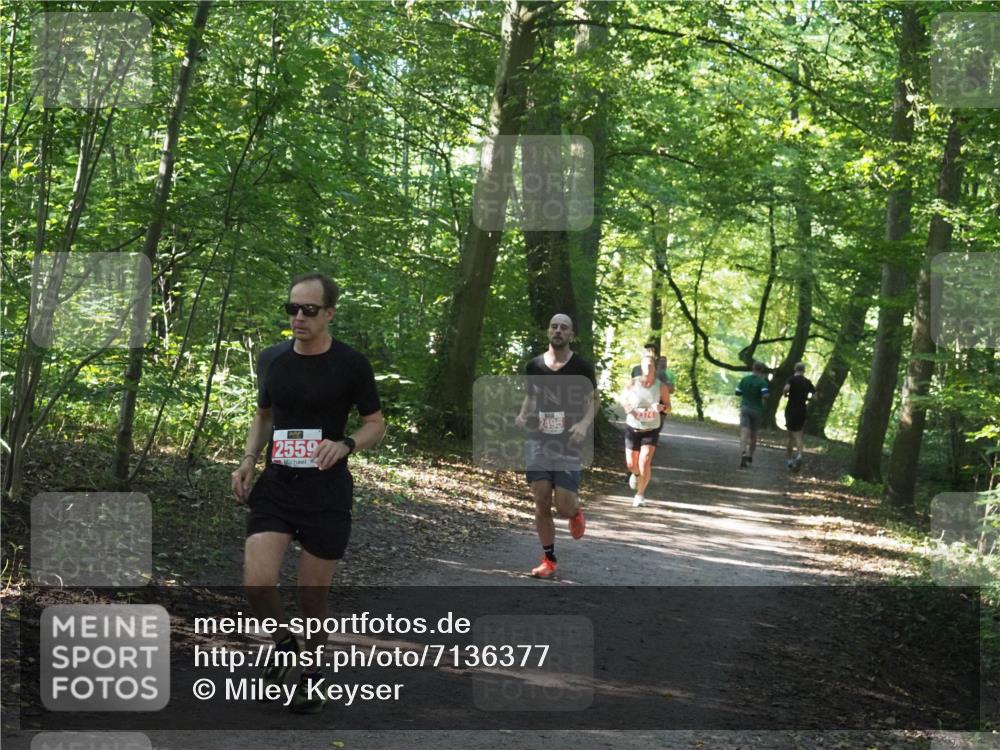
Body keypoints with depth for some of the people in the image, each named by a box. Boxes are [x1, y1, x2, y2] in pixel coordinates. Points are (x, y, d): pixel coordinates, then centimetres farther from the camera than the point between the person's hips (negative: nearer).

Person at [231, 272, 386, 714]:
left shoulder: (351, 365, -6)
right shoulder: (271, 360, 5)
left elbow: (376, 425, 3)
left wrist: (345, 444, -18)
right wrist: (248, 459, 5)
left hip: (327, 492, -2)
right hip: (275, 486, 2)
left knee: (313, 596, 5)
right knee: (257, 582, -15)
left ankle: (311, 673, 30)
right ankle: (283, 644, 16)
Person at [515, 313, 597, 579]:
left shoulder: (582, 367, -2)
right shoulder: (534, 365, 6)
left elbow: (592, 401, 3)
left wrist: (585, 423, -16)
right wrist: (522, 416, 0)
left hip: (568, 445, -2)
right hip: (538, 441, 3)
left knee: (564, 507, -8)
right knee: (542, 502, -2)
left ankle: (576, 510, 30)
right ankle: (548, 560, 10)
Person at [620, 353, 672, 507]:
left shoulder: (661, 386, -9)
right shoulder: (633, 383, -8)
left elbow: (668, 406, 0)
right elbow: (623, 398, 7)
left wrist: (661, 407, -23)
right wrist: (629, 408, -13)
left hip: (651, 429, -1)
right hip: (633, 427, 1)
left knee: (644, 462, -15)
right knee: (631, 464, 7)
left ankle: (640, 494, 1)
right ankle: (636, 474, 45)